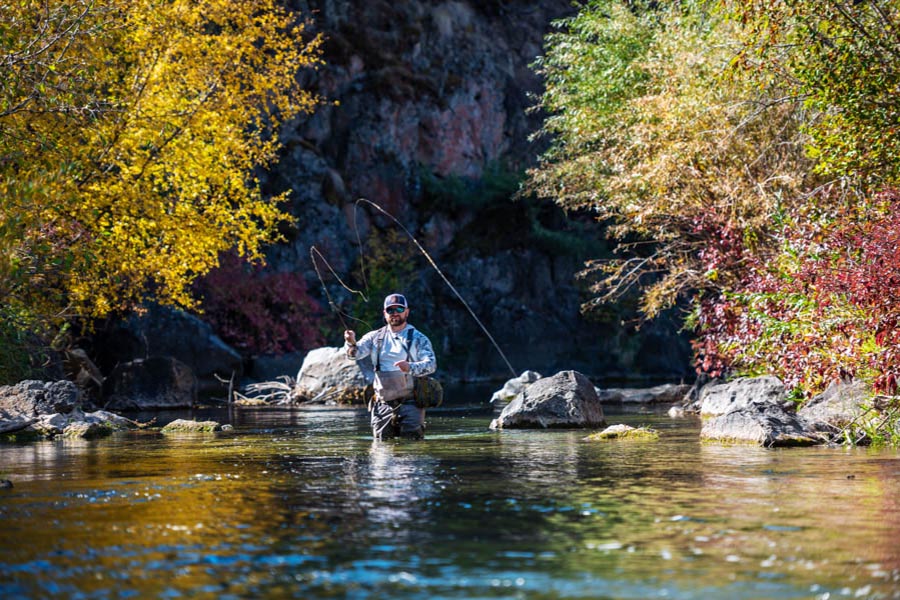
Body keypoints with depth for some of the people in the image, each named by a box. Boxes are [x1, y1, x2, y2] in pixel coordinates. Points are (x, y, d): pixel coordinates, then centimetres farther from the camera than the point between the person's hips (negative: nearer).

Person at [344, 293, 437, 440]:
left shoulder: (418, 338, 1)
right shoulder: (375, 337, 10)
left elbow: (431, 364, -12)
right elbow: (355, 353, -2)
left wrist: (410, 368, -32)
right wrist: (351, 343, -27)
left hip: (410, 403, -2)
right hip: (383, 404, 2)